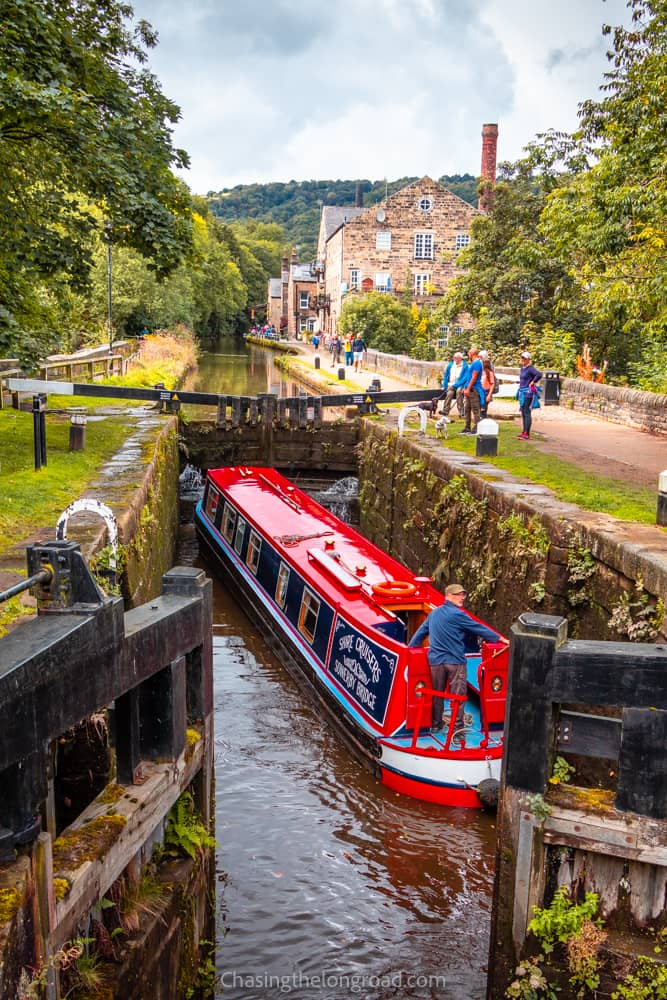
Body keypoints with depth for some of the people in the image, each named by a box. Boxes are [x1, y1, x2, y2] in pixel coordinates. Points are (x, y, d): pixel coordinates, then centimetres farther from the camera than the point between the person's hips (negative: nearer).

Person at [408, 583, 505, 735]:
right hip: (455, 660, -6)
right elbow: (478, 628, -6)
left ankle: (436, 724, 24)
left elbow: (422, 631, 15)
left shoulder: (434, 613, 9)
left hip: (436, 660, 6)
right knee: (457, 695, 2)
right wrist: (500, 638, 3)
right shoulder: (457, 615, -11)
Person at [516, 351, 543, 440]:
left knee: (527, 413, -10)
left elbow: (539, 374, -29)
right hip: (522, 392, 9)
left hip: (528, 393, -9)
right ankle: (524, 432, 19)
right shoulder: (522, 368, 13)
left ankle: (527, 434, -10)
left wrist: (533, 382, -17)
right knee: (523, 413, 12)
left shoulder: (530, 368, -14)